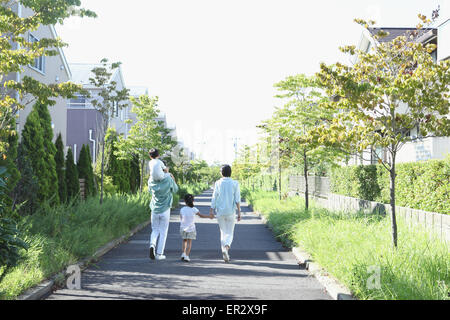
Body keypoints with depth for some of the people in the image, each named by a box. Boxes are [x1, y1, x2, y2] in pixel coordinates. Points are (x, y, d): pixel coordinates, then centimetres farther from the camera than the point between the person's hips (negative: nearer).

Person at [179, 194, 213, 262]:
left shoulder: (182, 209, -5)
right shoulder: (194, 209, -9)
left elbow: (181, 219, 5)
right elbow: (201, 215, 2)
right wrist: (209, 216, 15)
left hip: (183, 228, 2)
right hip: (191, 228, -2)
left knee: (184, 241, 20)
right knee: (189, 242, 4)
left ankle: (183, 253, 8)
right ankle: (187, 255, -5)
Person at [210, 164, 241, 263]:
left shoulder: (218, 183, -2)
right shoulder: (235, 184, -4)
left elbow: (214, 198, -3)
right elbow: (237, 200, -5)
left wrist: (211, 211, 2)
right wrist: (239, 212, -1)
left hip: (220, 211, 1)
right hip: (231, 212, -1)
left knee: (223, 232, 15)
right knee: (230, 233, 7)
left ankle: (225, 254, 12)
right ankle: (226, 247, -21)